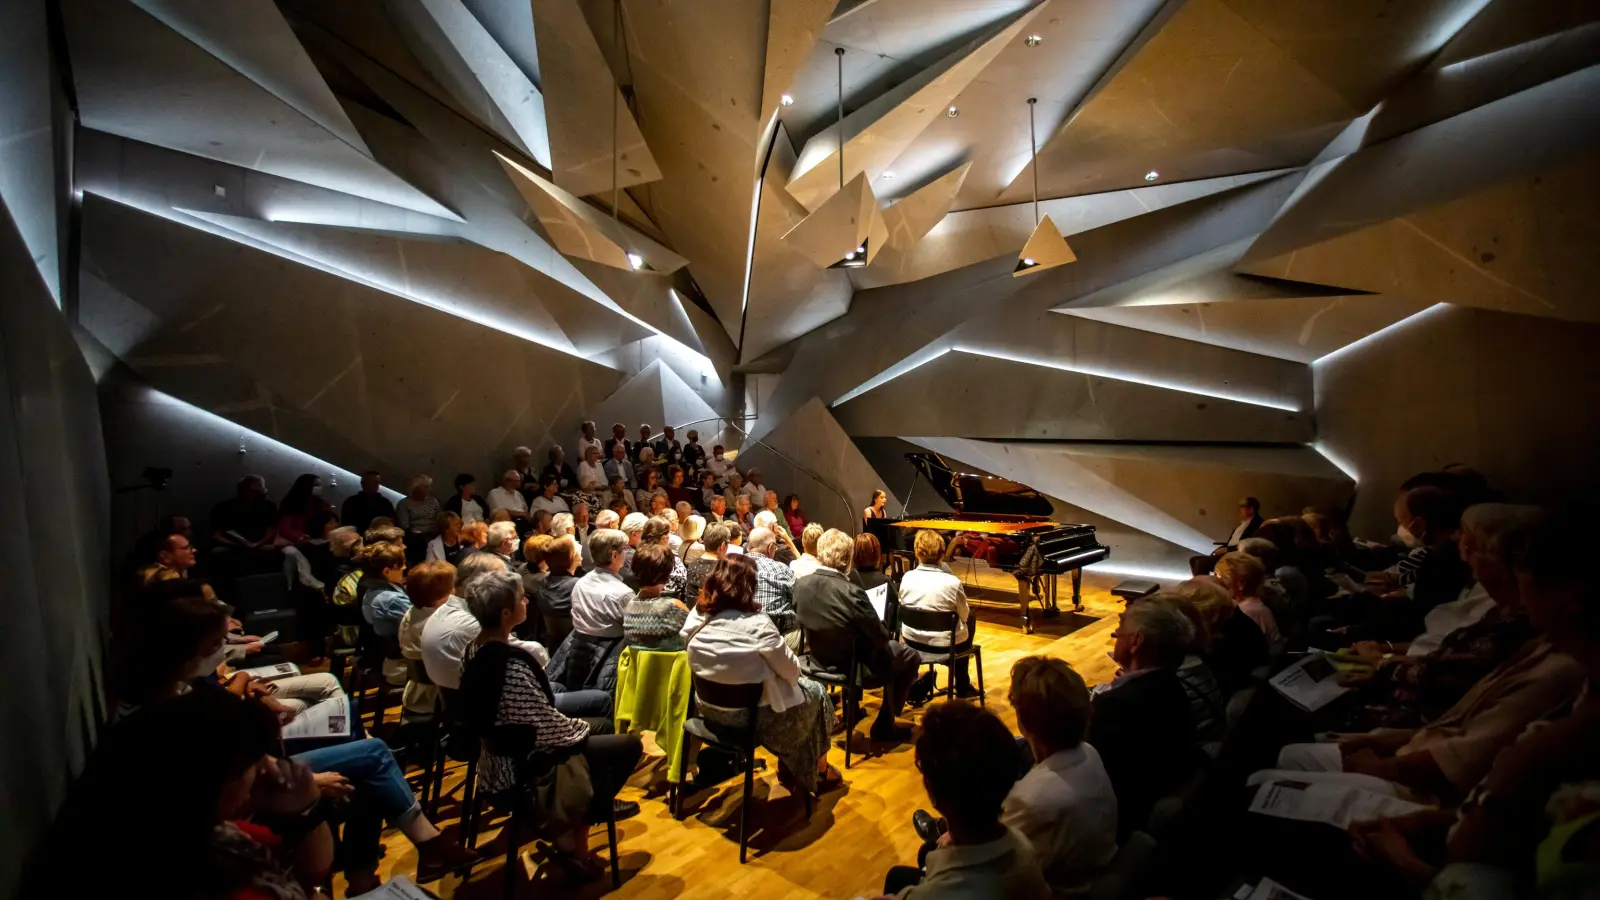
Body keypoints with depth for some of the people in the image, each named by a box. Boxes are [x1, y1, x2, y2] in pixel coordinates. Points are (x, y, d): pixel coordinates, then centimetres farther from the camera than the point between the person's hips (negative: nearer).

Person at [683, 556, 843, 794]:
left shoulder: (695, 617, -9)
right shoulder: (758, 625, -26)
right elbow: (792, 671, -16)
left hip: (711, 710, 7)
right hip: (752, 716, -6)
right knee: (816, 692, 20)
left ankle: (789, 767, 40)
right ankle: (817, 771, 40)